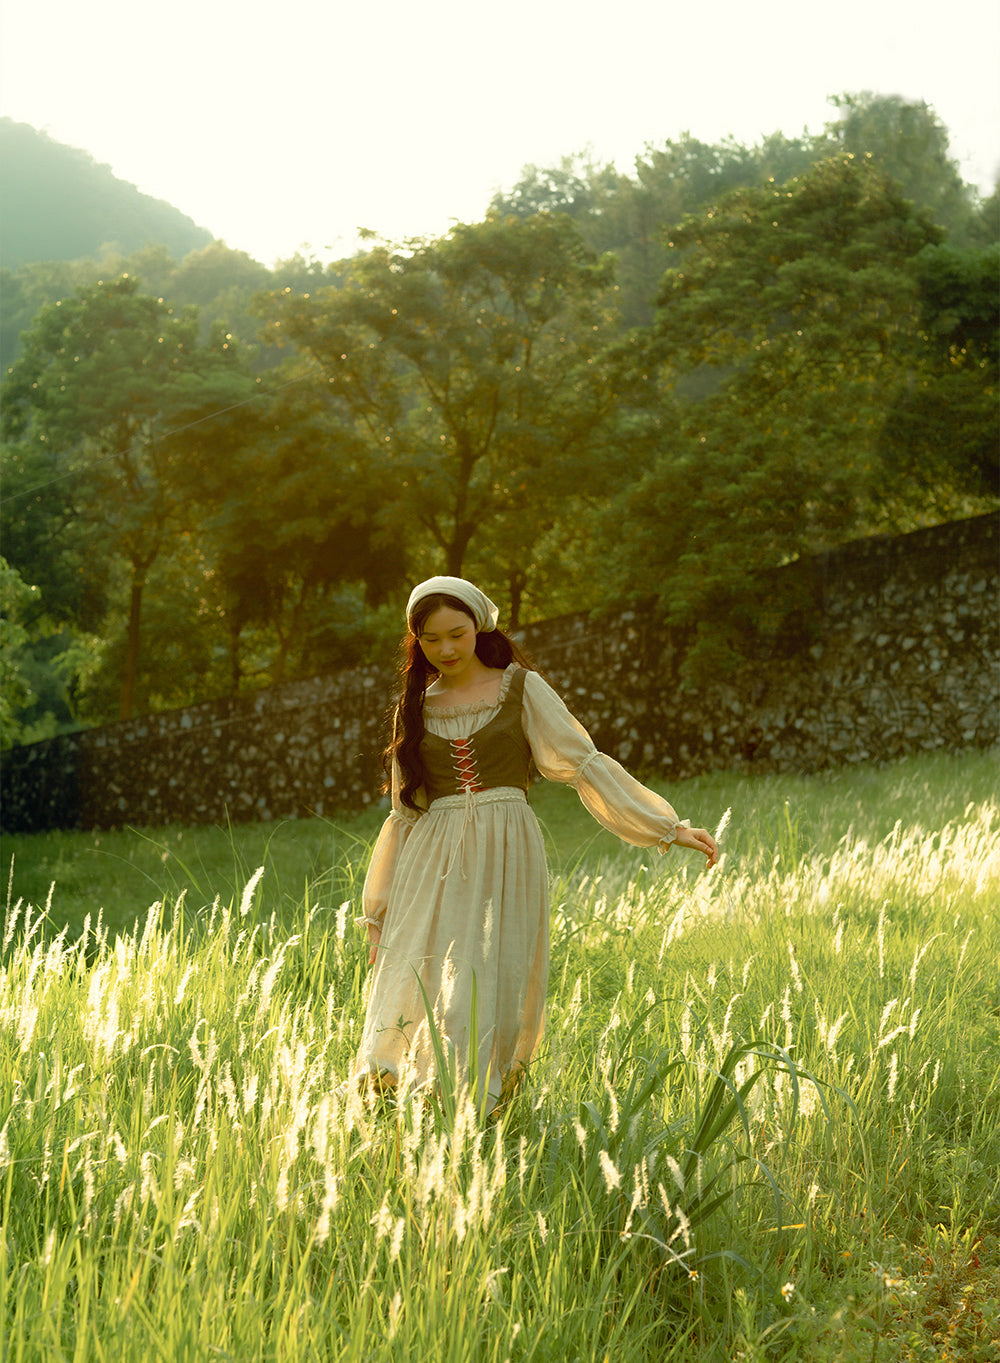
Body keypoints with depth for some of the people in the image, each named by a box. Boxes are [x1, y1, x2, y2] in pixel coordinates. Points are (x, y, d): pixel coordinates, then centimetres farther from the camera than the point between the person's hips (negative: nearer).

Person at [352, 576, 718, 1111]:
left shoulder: (520, 687, 6)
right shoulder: (415, 707, 14)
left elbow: (584, 764, 2)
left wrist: (668, 826, -5)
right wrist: (378, 912, 16)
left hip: (506, 855, -2)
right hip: (433, 866, 2)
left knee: (489, 999, -10)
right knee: (422, 991, -6)